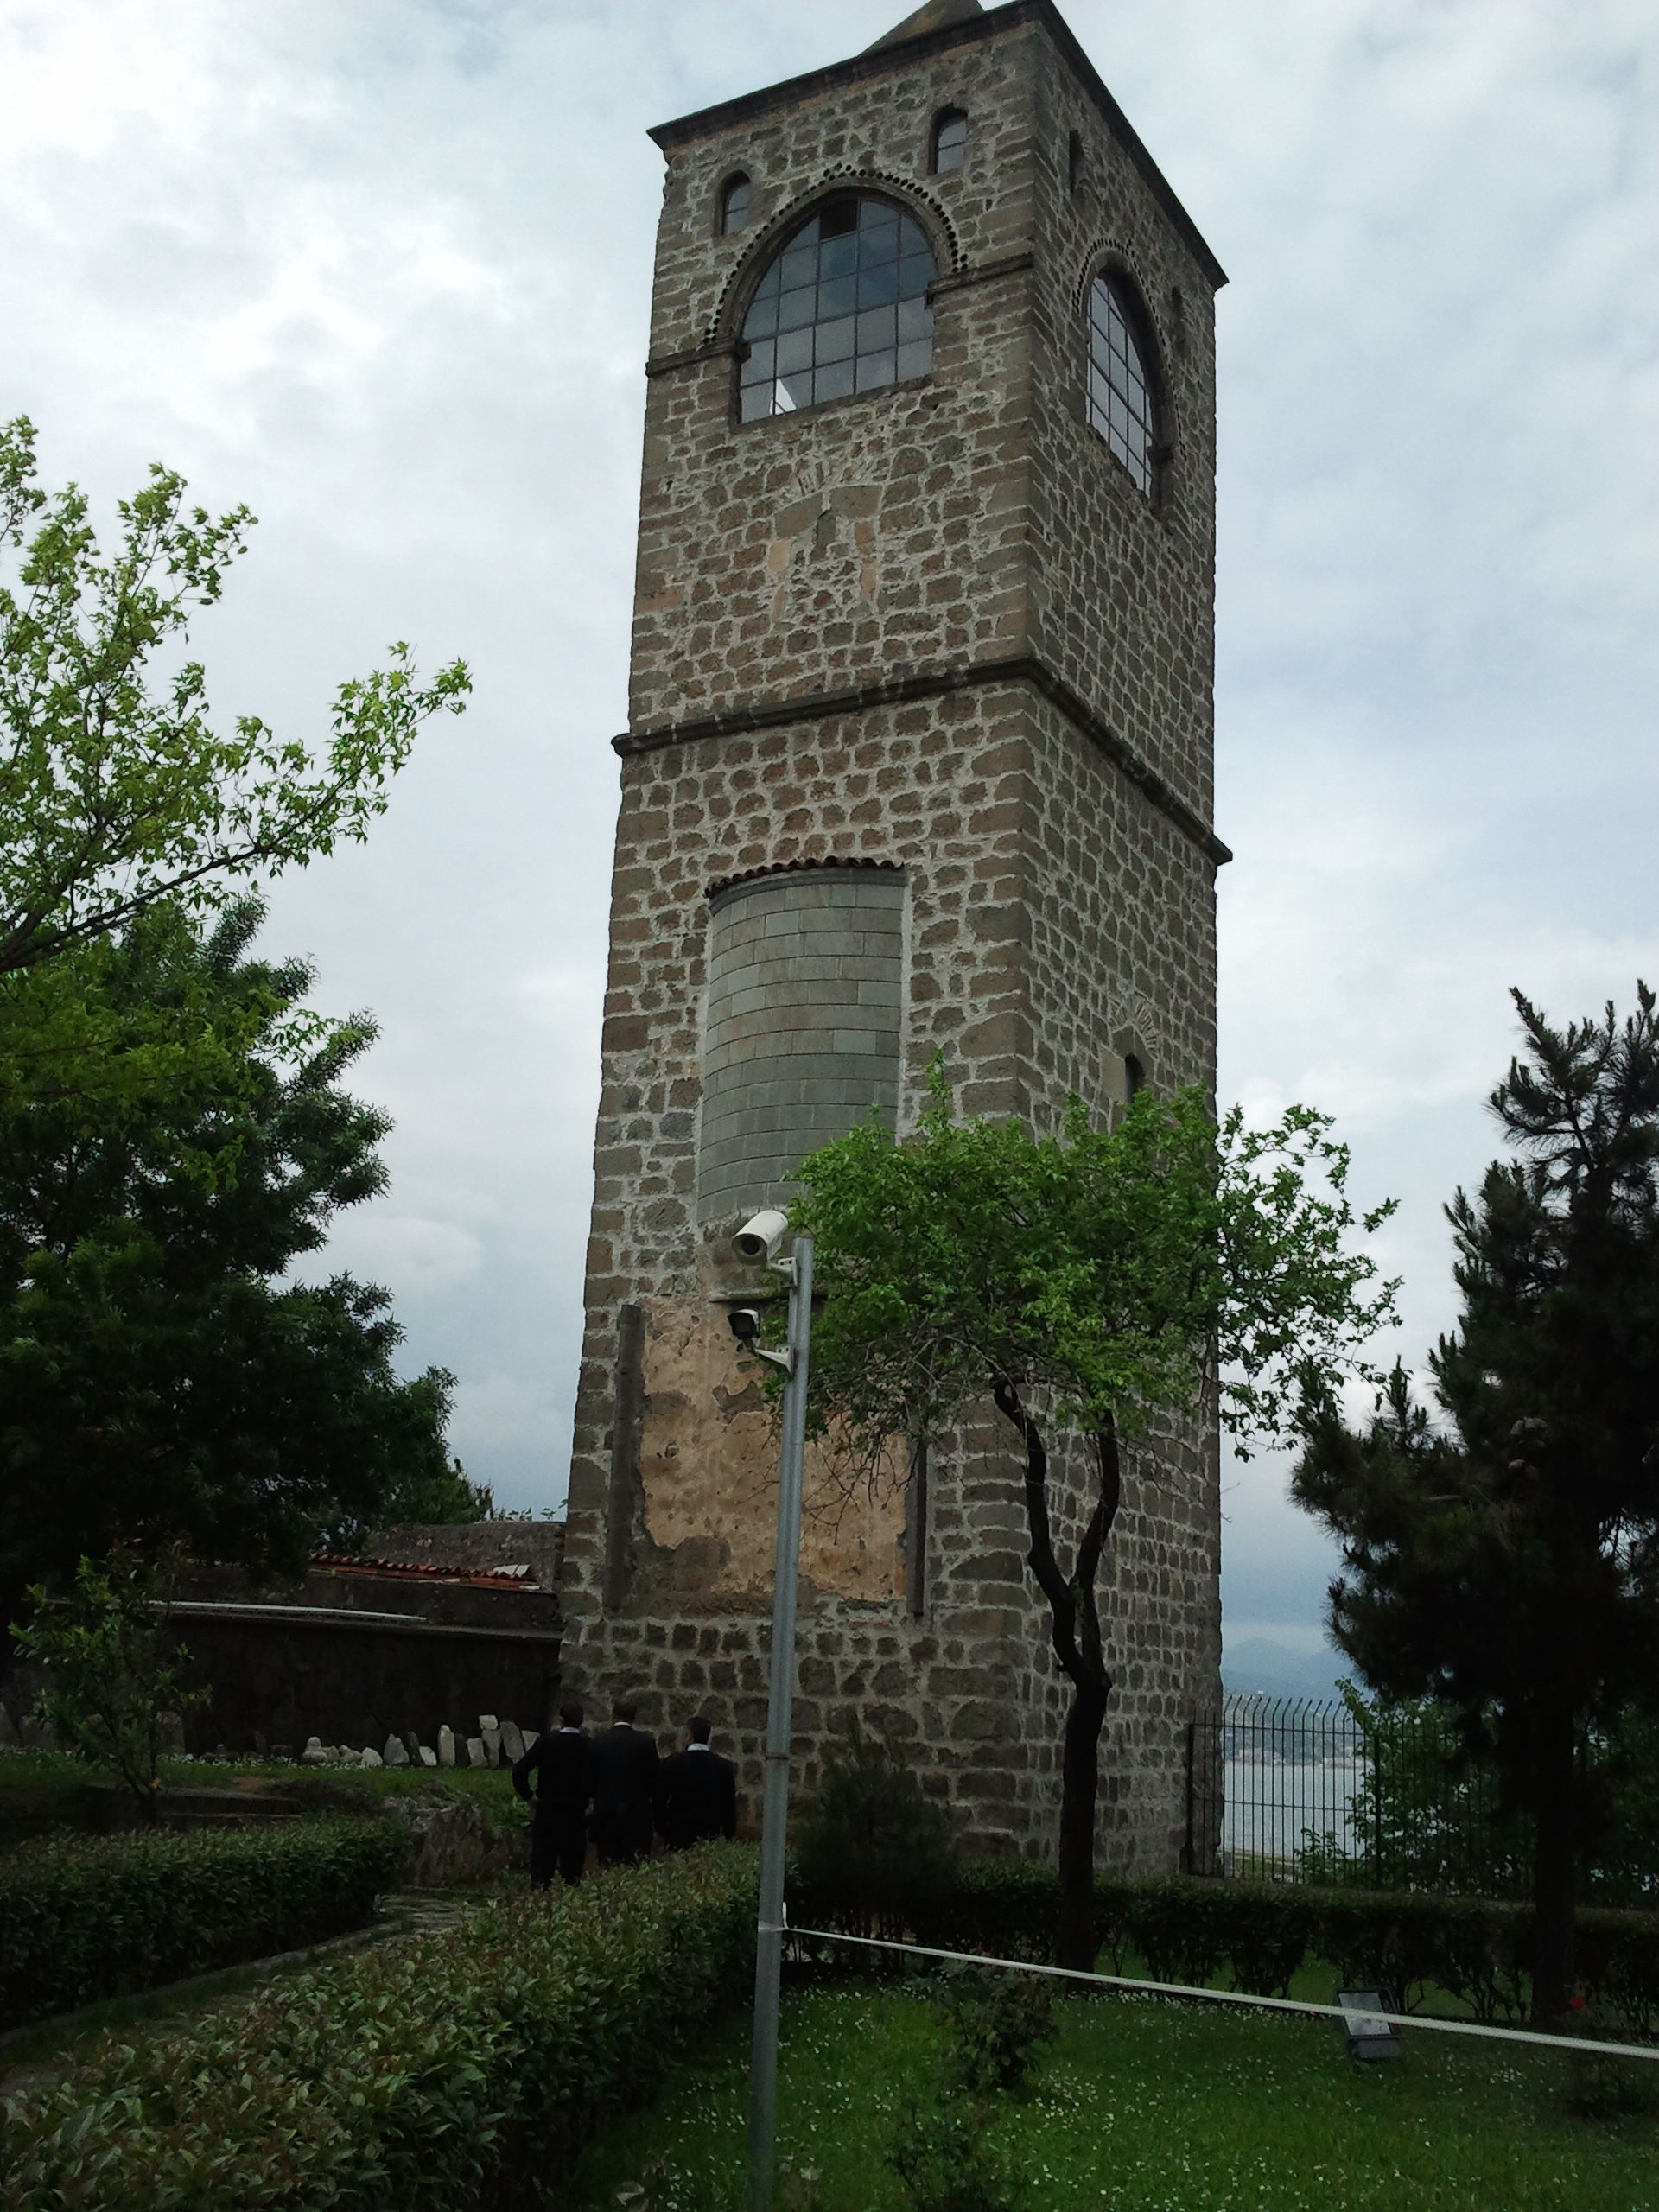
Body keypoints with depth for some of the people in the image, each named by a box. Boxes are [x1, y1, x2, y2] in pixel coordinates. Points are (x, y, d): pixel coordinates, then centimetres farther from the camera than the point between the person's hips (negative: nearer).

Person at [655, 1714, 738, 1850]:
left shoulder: (671, 1764, -5)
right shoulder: (724, 1766, 1)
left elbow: (660, 1800, 0)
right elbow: (730, 1806, 5)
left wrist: (663, 1831, 12)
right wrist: (728, 1838, 13)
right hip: (712, 1835, 2)